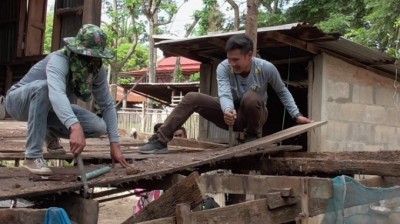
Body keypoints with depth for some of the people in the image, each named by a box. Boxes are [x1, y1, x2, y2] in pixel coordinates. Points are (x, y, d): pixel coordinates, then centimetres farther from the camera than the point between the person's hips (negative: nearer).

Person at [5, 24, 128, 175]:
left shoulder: (98, 71, -15)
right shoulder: (59, 59, -35)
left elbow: (108, 106, -9)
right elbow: (56, 93, -54)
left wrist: (114, 143, -18)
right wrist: (74, 126, -69)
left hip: (50, 108, 6)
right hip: (20, 101, -6)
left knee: (98, 127, -15)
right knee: (43, 86, -40)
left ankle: (50, 133, 15)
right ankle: (33, 156, -31)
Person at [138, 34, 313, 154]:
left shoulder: (266, 68, -20)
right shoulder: (223, 68, -20)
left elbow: (282, 91, -1)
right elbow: (225, 94, -33)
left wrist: (296, 115, -6)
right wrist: (228, 111, -56)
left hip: (254, 115, -2)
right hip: (231, 114, 2)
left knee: (250, 97, -38)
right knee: (192, 98, -20)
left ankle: (252, 135, -11)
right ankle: (160, 140, -25)